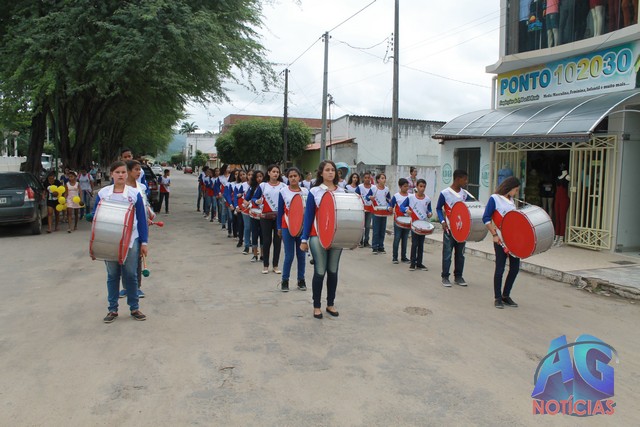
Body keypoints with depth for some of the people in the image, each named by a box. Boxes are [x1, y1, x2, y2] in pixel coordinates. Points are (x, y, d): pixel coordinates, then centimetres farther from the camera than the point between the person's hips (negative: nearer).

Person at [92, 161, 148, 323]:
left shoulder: (135, 193, -1)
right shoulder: (102, 193, 1)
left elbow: (142, 219, 1)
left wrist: (144, 242, -1)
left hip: (130, 240, -1)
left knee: (130, 275, 4)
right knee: (112, 275, 9)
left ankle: (134, 308, 17)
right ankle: (112, 309, 19)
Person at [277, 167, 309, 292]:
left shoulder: (306, 192, 4)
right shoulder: (283, 192, -1)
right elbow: (280, 211, 3)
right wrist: (279, 228, 2)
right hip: (287, 227, -2)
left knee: (301, 254, 8)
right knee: (289, 256, -2)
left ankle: (301, 280, 20)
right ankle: (285, 280, 12)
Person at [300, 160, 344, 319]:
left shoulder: (342, 192, 7)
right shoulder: (314, 192, -1)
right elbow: (308, 216, -1)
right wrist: (304, 239, -5)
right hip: (318, 236, -3)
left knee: (333, 271, 9)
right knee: (320, 271, -2)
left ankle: (330, 304, 22)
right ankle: (316, 306, 12)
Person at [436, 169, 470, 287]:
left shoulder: (465, 194, 6)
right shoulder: (445, 193, -10)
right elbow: (438, 208, -1)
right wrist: (442, 221, -13)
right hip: (449, 228, -5)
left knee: (460, 254, 11)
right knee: (447, 253, 0)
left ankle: (458, 276, 23)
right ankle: (445, 277, 11)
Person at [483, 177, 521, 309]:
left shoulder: (511, 200, 14)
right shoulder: (494, 199, -8)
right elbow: (486, 218, -11)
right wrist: (494, 235, -15)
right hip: (501, 240, -7)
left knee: (515, 268, 8)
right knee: (500, 269, -1)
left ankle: (506, 295, 22)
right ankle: (497, 298, 11)